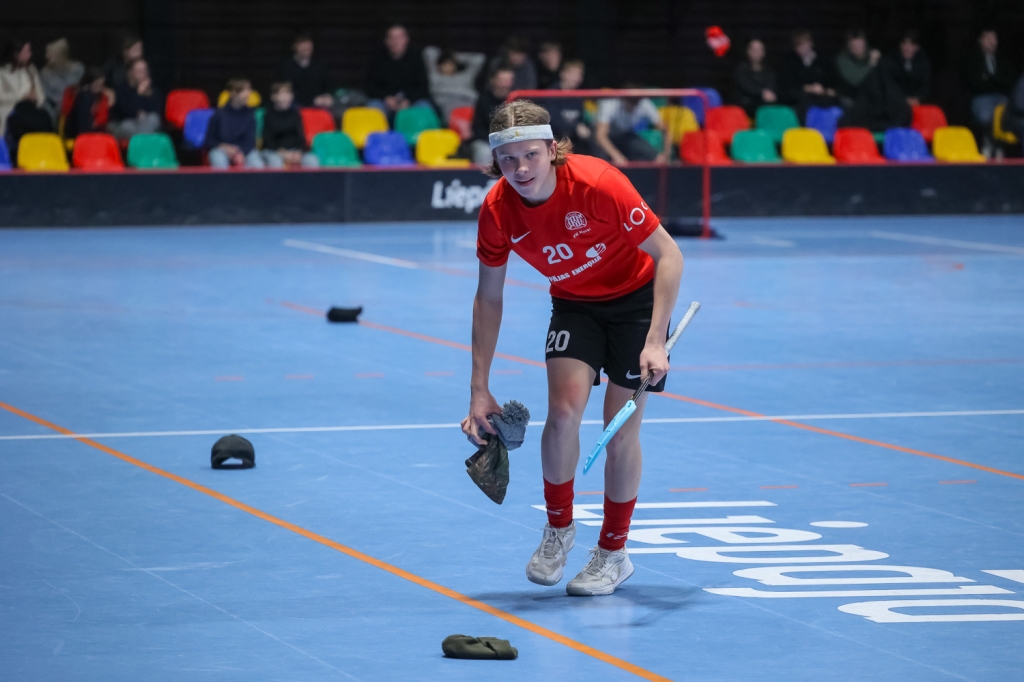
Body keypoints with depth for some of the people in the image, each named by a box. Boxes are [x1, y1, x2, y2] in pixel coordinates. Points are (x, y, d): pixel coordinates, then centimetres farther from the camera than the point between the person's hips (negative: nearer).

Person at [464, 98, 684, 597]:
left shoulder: (598, 183, -31)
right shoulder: (497, 211, -19)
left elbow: (668, 255, -24)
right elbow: (488, 298, -6)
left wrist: (655, 342, -32)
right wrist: (479, 390, -8)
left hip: (637, 298, -3)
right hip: (573, 306, 3)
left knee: (620, 432, -5)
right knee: (564, 409, -20)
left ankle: (613, 552, 15)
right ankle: (558, 528, 5)